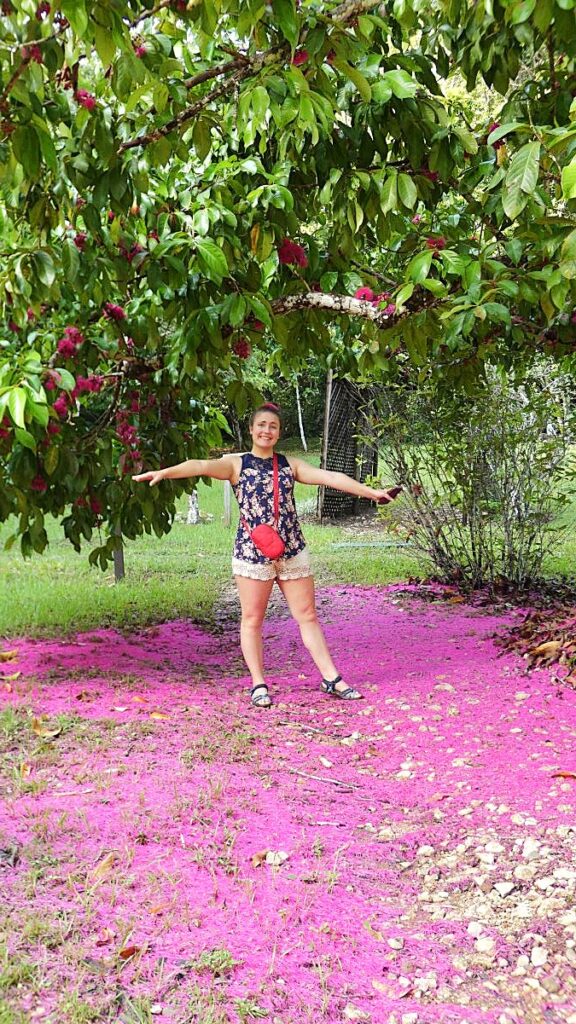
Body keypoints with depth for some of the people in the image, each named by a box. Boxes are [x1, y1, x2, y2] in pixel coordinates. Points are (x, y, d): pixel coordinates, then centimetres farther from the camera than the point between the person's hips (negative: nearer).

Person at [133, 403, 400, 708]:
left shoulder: (291, 464, 11)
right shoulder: (236, 464, 1)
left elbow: (330, 477, 6)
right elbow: (202, 466, -16)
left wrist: (371, 491, 2)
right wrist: (164, 472, -32)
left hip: (292, 551, 3)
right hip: (251, 552, -3)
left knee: (308, 615, 7)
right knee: (252, 619, 3)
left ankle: (331, 679, 14)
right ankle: (258, 684, 14)